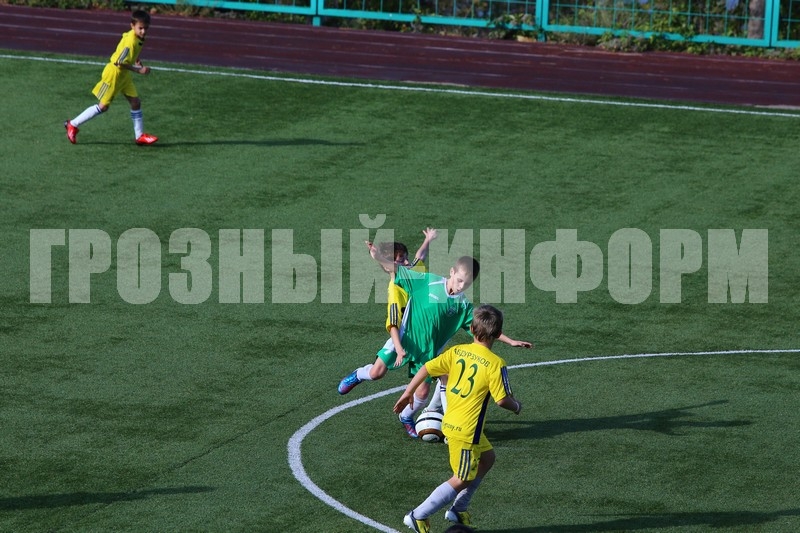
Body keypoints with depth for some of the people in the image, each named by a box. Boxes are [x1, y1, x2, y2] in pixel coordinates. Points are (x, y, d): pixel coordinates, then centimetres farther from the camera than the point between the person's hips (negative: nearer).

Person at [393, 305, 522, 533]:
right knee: (463, 479, 7)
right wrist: (517, 406, 4)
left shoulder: (457, 352, 0)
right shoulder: (496, 364, -17)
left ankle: (458, 509, 32)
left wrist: (407, 393, 13)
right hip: (466, 430, -8)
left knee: (487, 458, 27)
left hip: (450, 422, 8)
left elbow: (426, 368, 1)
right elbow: (502, 399, -18)